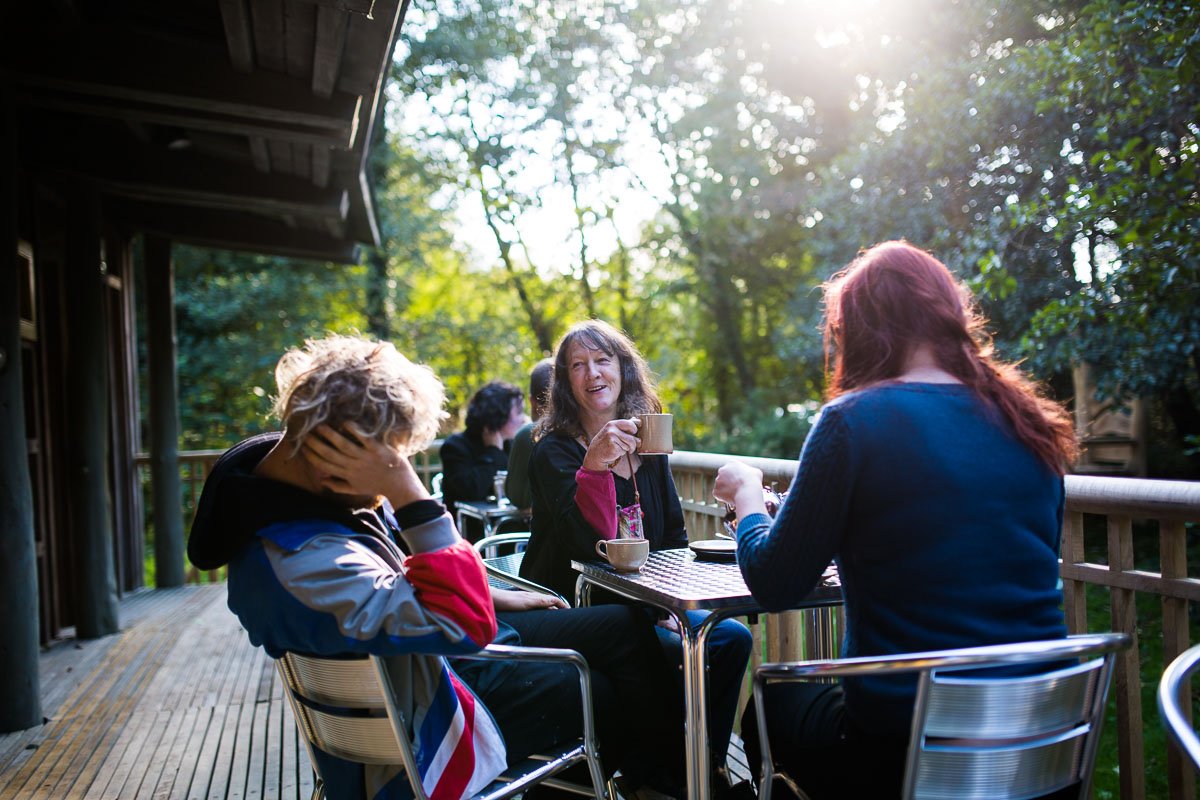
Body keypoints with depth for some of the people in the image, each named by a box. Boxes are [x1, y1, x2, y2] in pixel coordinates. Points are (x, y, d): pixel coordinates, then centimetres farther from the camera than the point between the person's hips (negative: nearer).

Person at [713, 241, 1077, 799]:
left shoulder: (853, 421, -15)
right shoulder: (1034, 426, 3)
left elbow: (772, 584, -7)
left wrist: (746, 495, 10)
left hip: (902, 750, -6)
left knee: (771, 697, 24)